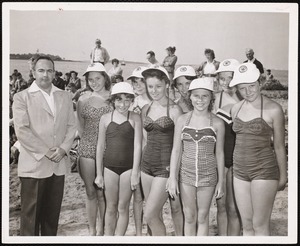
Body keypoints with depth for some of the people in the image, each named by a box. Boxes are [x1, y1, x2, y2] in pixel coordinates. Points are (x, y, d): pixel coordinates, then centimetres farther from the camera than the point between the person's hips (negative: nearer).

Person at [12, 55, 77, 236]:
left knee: (52, 215, 13)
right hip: (34, 165, -3)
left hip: (58, 165, 4)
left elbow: (71, 126, 8)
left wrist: (63, 148, -8)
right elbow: (22, 130, -11)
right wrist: (45, 151, -14)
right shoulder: (22, 97, -1)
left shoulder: (65, 97, 11)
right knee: (31, 215, 5)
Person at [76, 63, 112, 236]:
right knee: (91, 192, 9)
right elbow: (80, 127, 11)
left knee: (102, 192, 4)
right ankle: (92, 230, 23)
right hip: (87, 149, 2)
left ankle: (101, 229, 23)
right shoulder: (83, 99, 5)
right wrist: (88, 140, 3)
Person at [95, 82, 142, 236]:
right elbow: (100, 147, 6)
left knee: (123, 207, 8)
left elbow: (137, 145, -4)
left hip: (128, 167, -1)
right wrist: (99, 174, 6)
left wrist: (135, 173, -7)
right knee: (110, 207, 11)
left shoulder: (135, 118, -3)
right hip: (109, 167, 2)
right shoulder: (105, 119, 2)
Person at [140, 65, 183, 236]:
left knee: (150, 215, -8)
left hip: (165, 166, -6)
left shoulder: (174, 109, -10)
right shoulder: (146, 109, 8)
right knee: (156, 215, 14)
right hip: (147, 164, 6)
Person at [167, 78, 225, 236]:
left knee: (202, 217, 10)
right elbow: (176, 150, 1)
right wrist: (172, 178, -2)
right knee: (189, 217, 11)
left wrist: (221, 181, 3)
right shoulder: (182, 120, 0)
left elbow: (219, 153, 2)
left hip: (208, 175, -1)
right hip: (186, 174, 1)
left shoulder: (217, 123, -3)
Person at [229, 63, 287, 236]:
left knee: (260, 225, 2)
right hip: (240, 170, 5)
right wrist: (237, 167, 15)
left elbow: (279, 146, -4)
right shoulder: (236, 108, 6)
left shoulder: (273, 109, -9)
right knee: (246, 224, 12)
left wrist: (283, 176, 1)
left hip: (264, 170, -5)